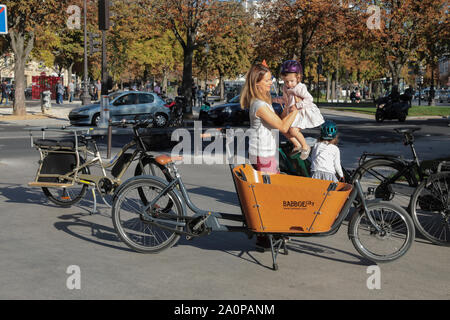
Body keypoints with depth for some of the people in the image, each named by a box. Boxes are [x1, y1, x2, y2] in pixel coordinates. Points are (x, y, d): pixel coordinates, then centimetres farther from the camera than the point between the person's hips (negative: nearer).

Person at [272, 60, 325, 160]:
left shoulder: (300, 88, -21)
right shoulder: (285, 88, 2)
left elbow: (309, 99, -26)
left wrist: (298, 105, -32)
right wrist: (274, 99, 8)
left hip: (302, 113, -9)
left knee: (293, 130, -24)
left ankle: (305, 147, -3)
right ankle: (297, 145, 30)